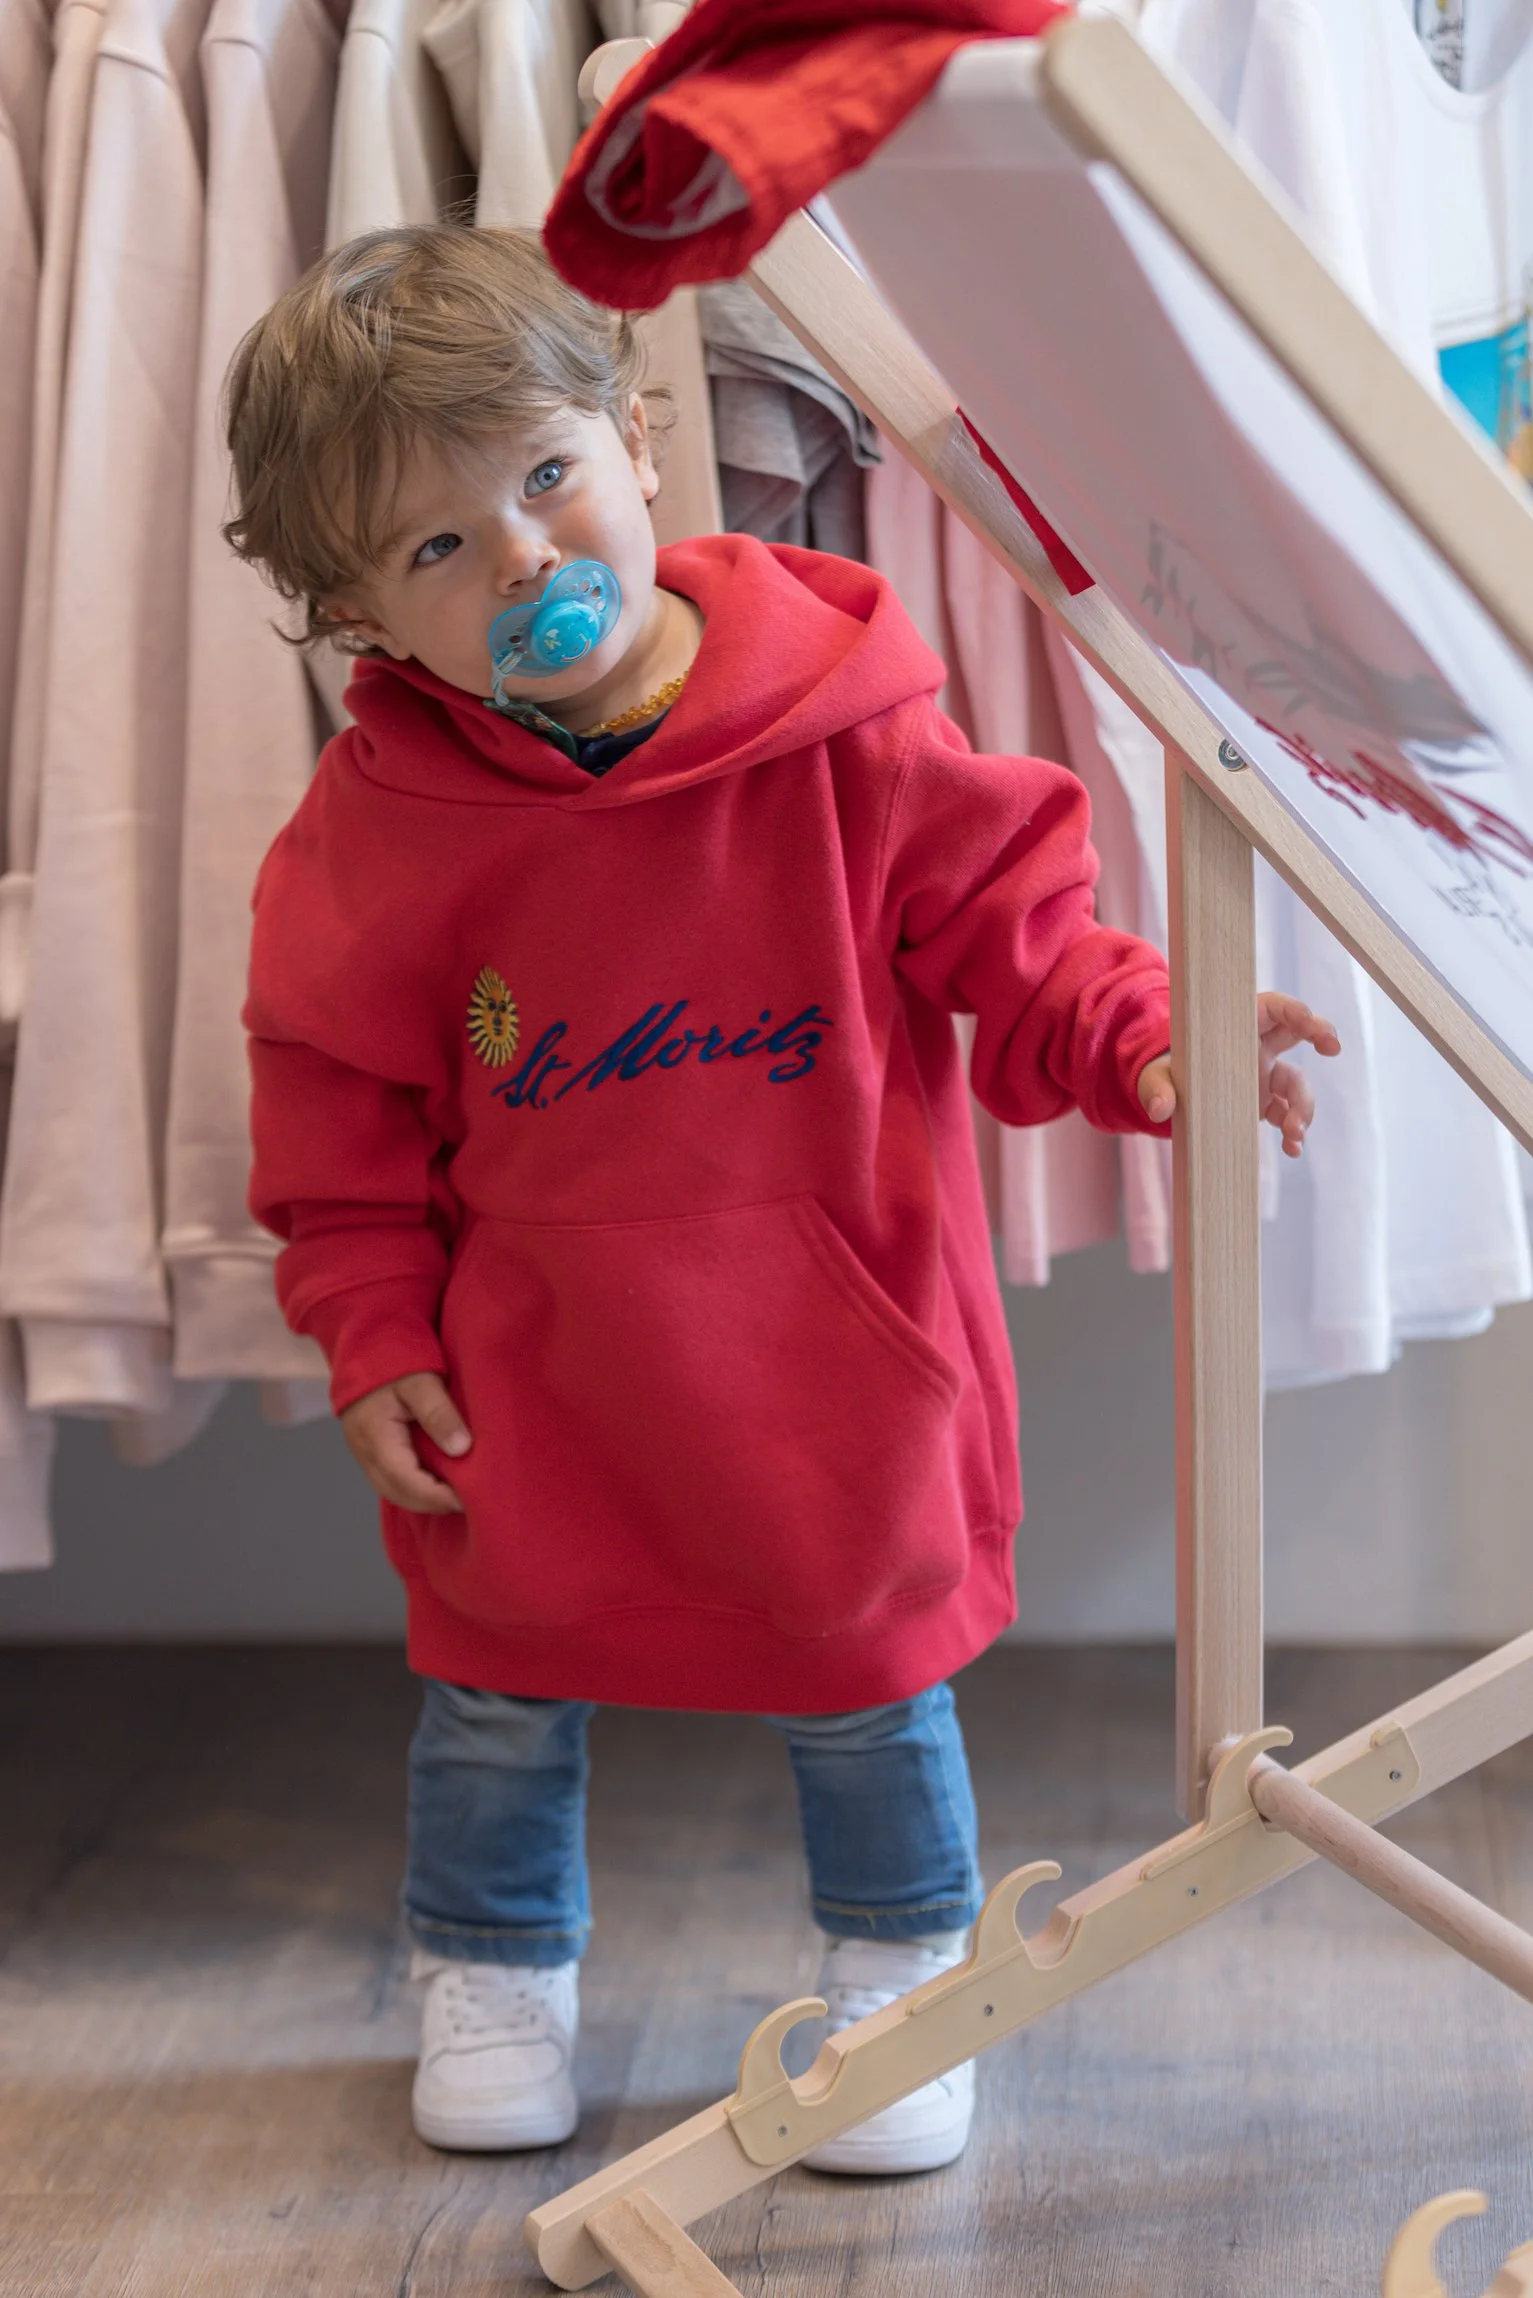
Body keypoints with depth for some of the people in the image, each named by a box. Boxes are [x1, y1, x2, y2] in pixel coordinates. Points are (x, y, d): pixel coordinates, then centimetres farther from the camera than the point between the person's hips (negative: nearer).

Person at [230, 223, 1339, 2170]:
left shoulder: (846, 735, -15)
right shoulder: (375, 830, -12)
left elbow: (1014, 937, -7)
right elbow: (343, 1113, -2)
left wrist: (1146, 1041, -24)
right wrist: (373, 1336, -4)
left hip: (831, 1348, -1)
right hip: (530, 1370, 1)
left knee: (864, 1679, 12)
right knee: (499, 1687, 16)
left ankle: (899, 1967, 39)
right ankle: (491, 1970, 42)